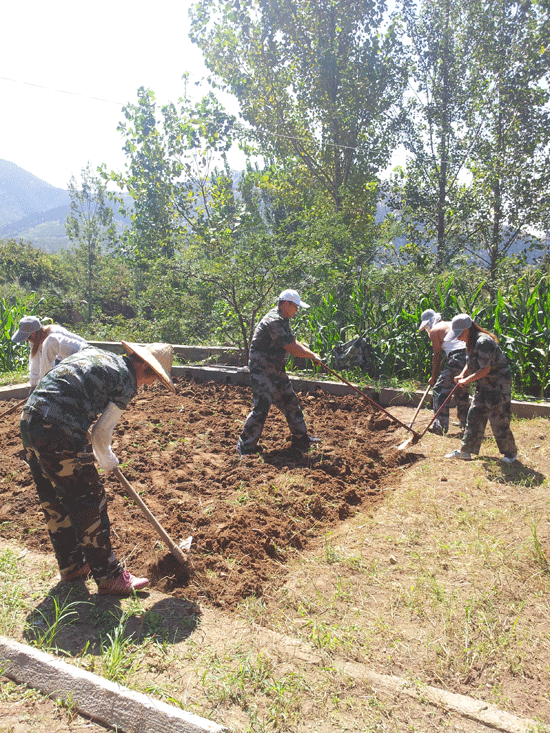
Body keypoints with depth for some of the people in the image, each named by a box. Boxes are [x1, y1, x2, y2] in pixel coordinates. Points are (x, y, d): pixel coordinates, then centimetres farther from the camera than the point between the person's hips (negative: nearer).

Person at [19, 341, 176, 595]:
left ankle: (71, 566, 35)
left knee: (54, 504, 20)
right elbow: (101, 432, -3)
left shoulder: (95, 352, 19)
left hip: (29, 420, 9)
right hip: (59, 434, -9)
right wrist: (108, 462, 17)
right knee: (90, 504, 3)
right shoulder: (126, 382, -3)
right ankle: (108, 576, 14)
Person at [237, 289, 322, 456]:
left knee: (290, 402, 15)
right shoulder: (274, 321, -21)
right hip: (262, 371, -11)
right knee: (261, 407, -11)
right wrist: (312, 356, -11)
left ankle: (301, 440, 27)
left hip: (276, 370, 11)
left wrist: (310, 353, 2)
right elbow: (291, 348, -23)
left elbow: (293, 341, 16)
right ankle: (245, 447, 0)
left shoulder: (283, 320, 13)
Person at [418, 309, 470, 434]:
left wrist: (434, 377, 8)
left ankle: (440, 425, -6)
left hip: (457, 359, -8)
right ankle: (465, 423, 28)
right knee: (462, 391, 21)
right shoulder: (451, 324, 28)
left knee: (440, 389, -2)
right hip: (470, 356, 8)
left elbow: (437, 355, 3)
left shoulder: (434, 330, 5)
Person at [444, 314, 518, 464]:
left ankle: (511, 452, 15)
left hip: (498, 384, -9)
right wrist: (462, 375, -1)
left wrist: (467, 380, -16)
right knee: (474, 415, 9)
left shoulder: (483, 341, -25)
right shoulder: (471, 342, 6)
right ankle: (466, 451, 15)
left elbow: (485, 369, -25)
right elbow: (471, 363, 16)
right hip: (483, 385, 10)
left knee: (498, 420, -3)